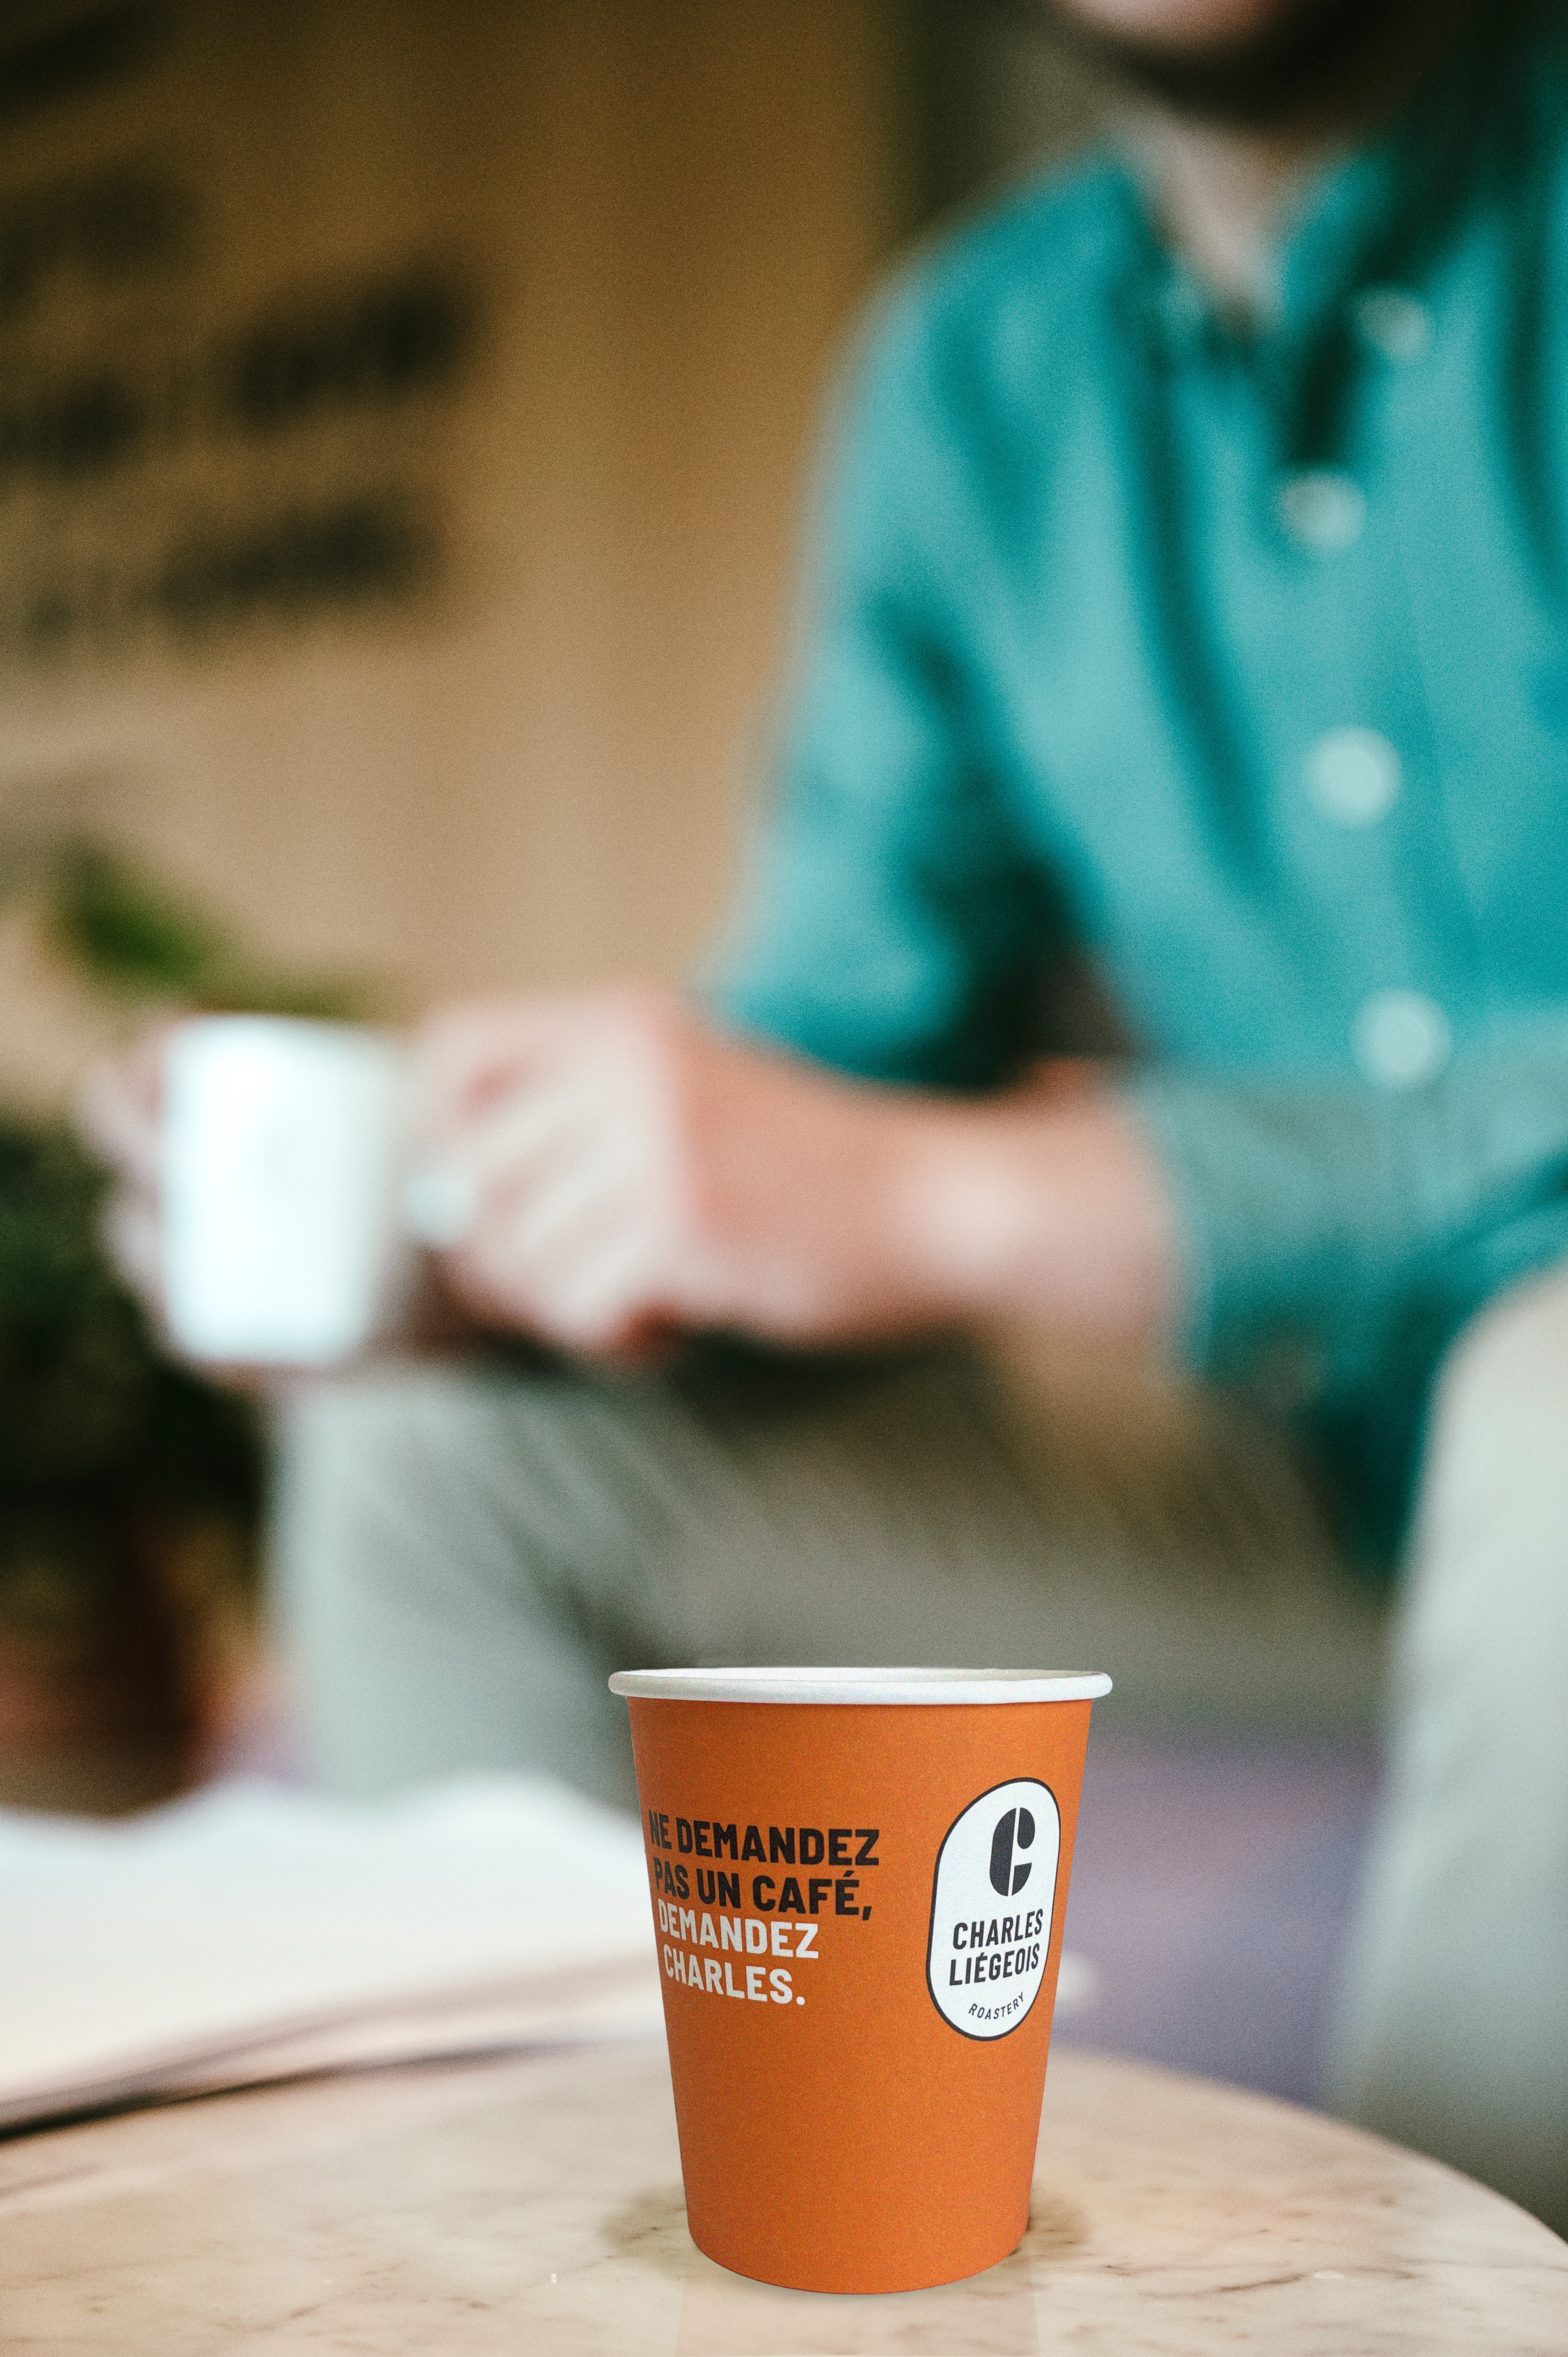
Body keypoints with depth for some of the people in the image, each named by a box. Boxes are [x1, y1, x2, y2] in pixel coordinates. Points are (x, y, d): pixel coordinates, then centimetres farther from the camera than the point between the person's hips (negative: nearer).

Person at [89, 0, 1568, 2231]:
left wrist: (944, 1197, -31)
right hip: (1330, 1472, 5)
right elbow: (840, 1045, 5)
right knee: (441, 1448, -1)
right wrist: (455, 1216, -14)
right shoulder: (976, 370, 5)